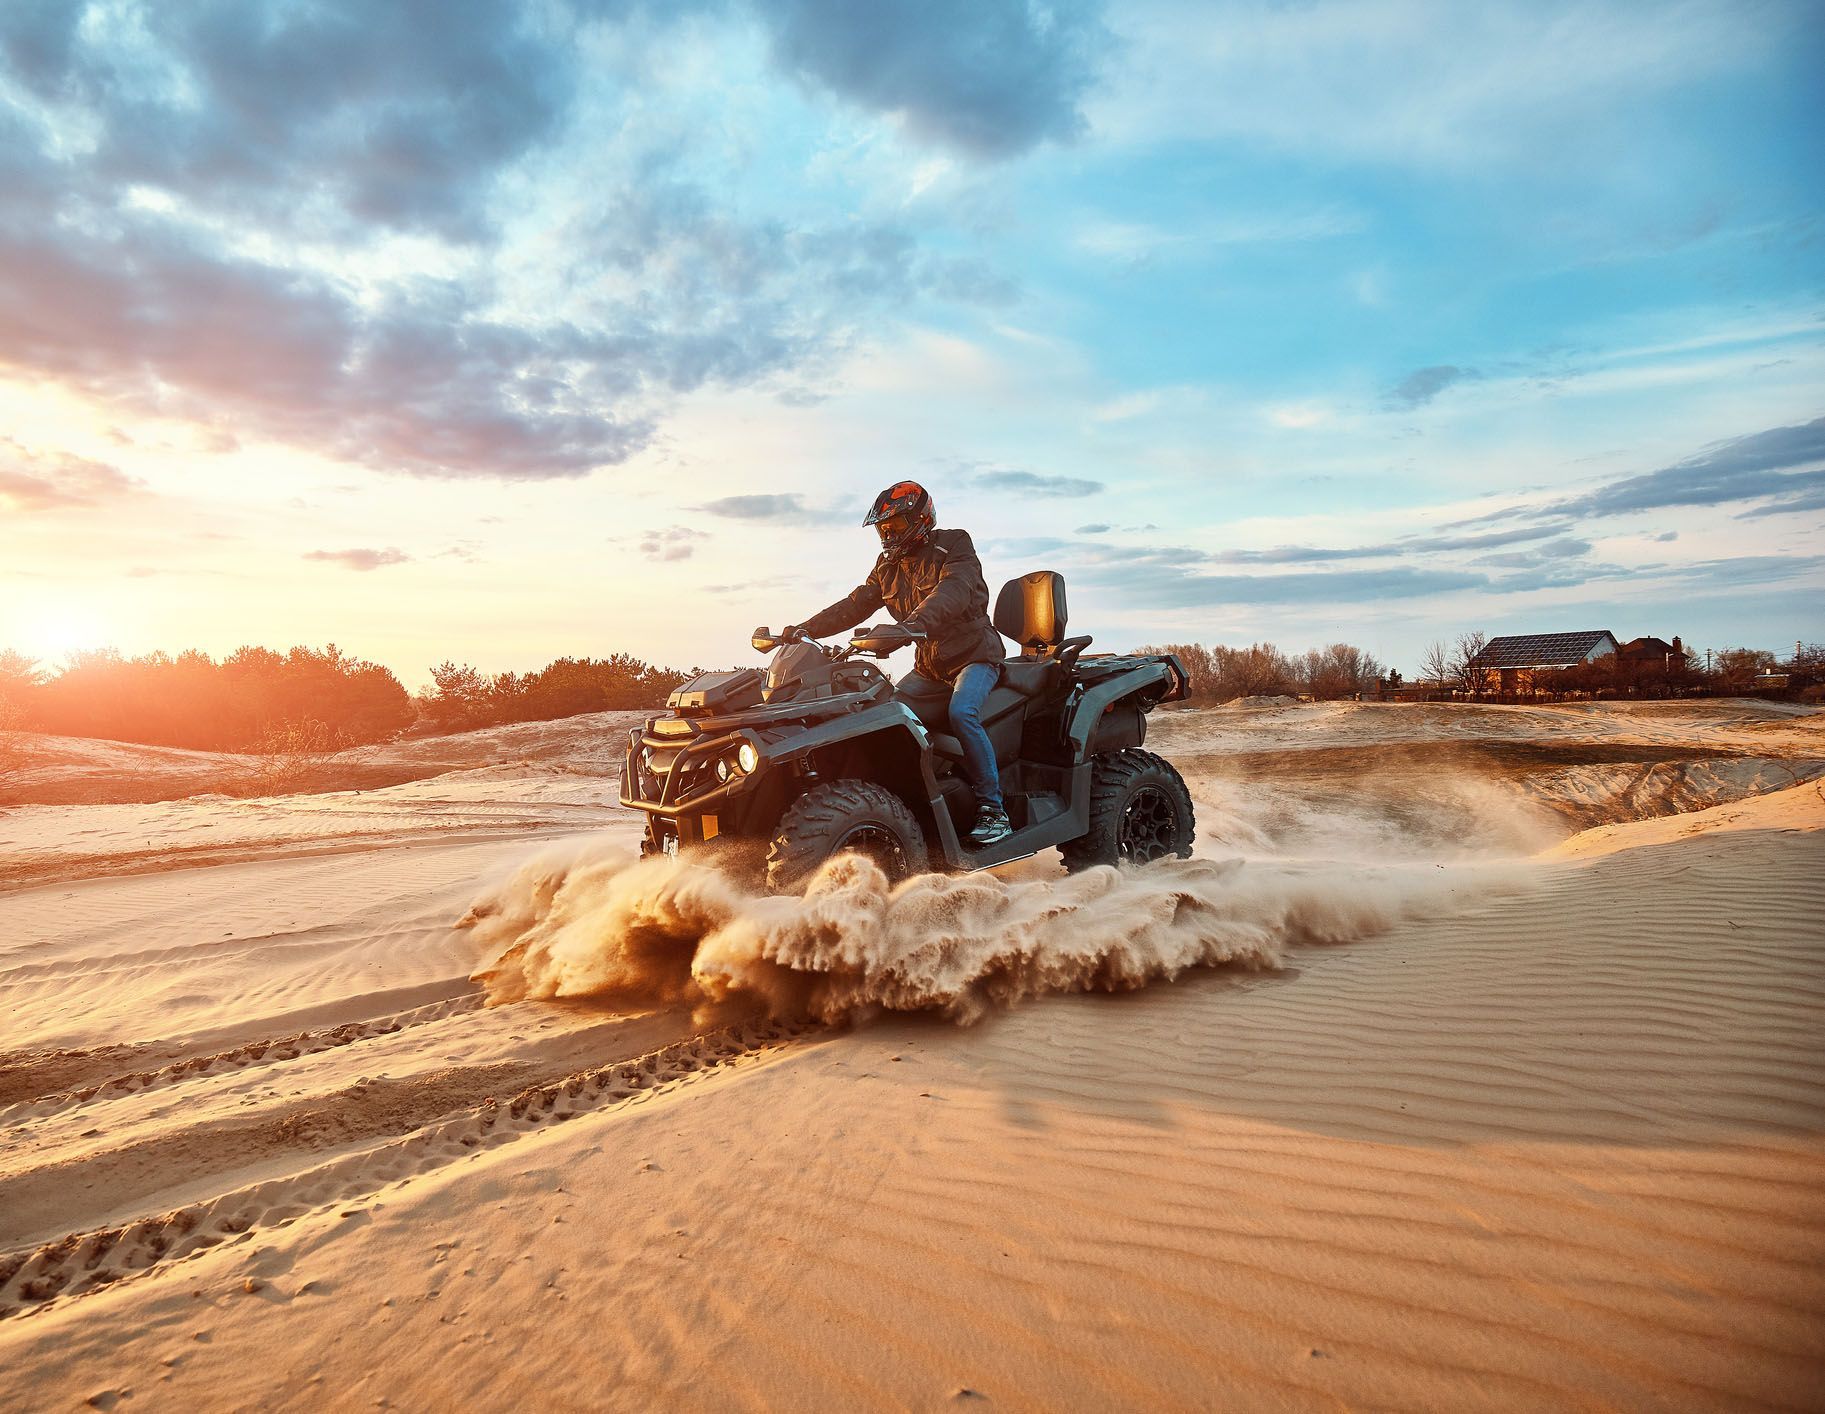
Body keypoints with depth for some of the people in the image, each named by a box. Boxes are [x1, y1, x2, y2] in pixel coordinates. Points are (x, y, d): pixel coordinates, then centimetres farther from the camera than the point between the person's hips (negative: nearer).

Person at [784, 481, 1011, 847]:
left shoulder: (954, 545, -10)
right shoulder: (888, 566, 12)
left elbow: (953, 591, -29)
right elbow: (855, 604, 4)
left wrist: (913, 624, -48)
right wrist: (807, 628, -12)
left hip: (973, 655, -7)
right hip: (929, 666, 7)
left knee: (961, 712, -32)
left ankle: (992, 808, -25)